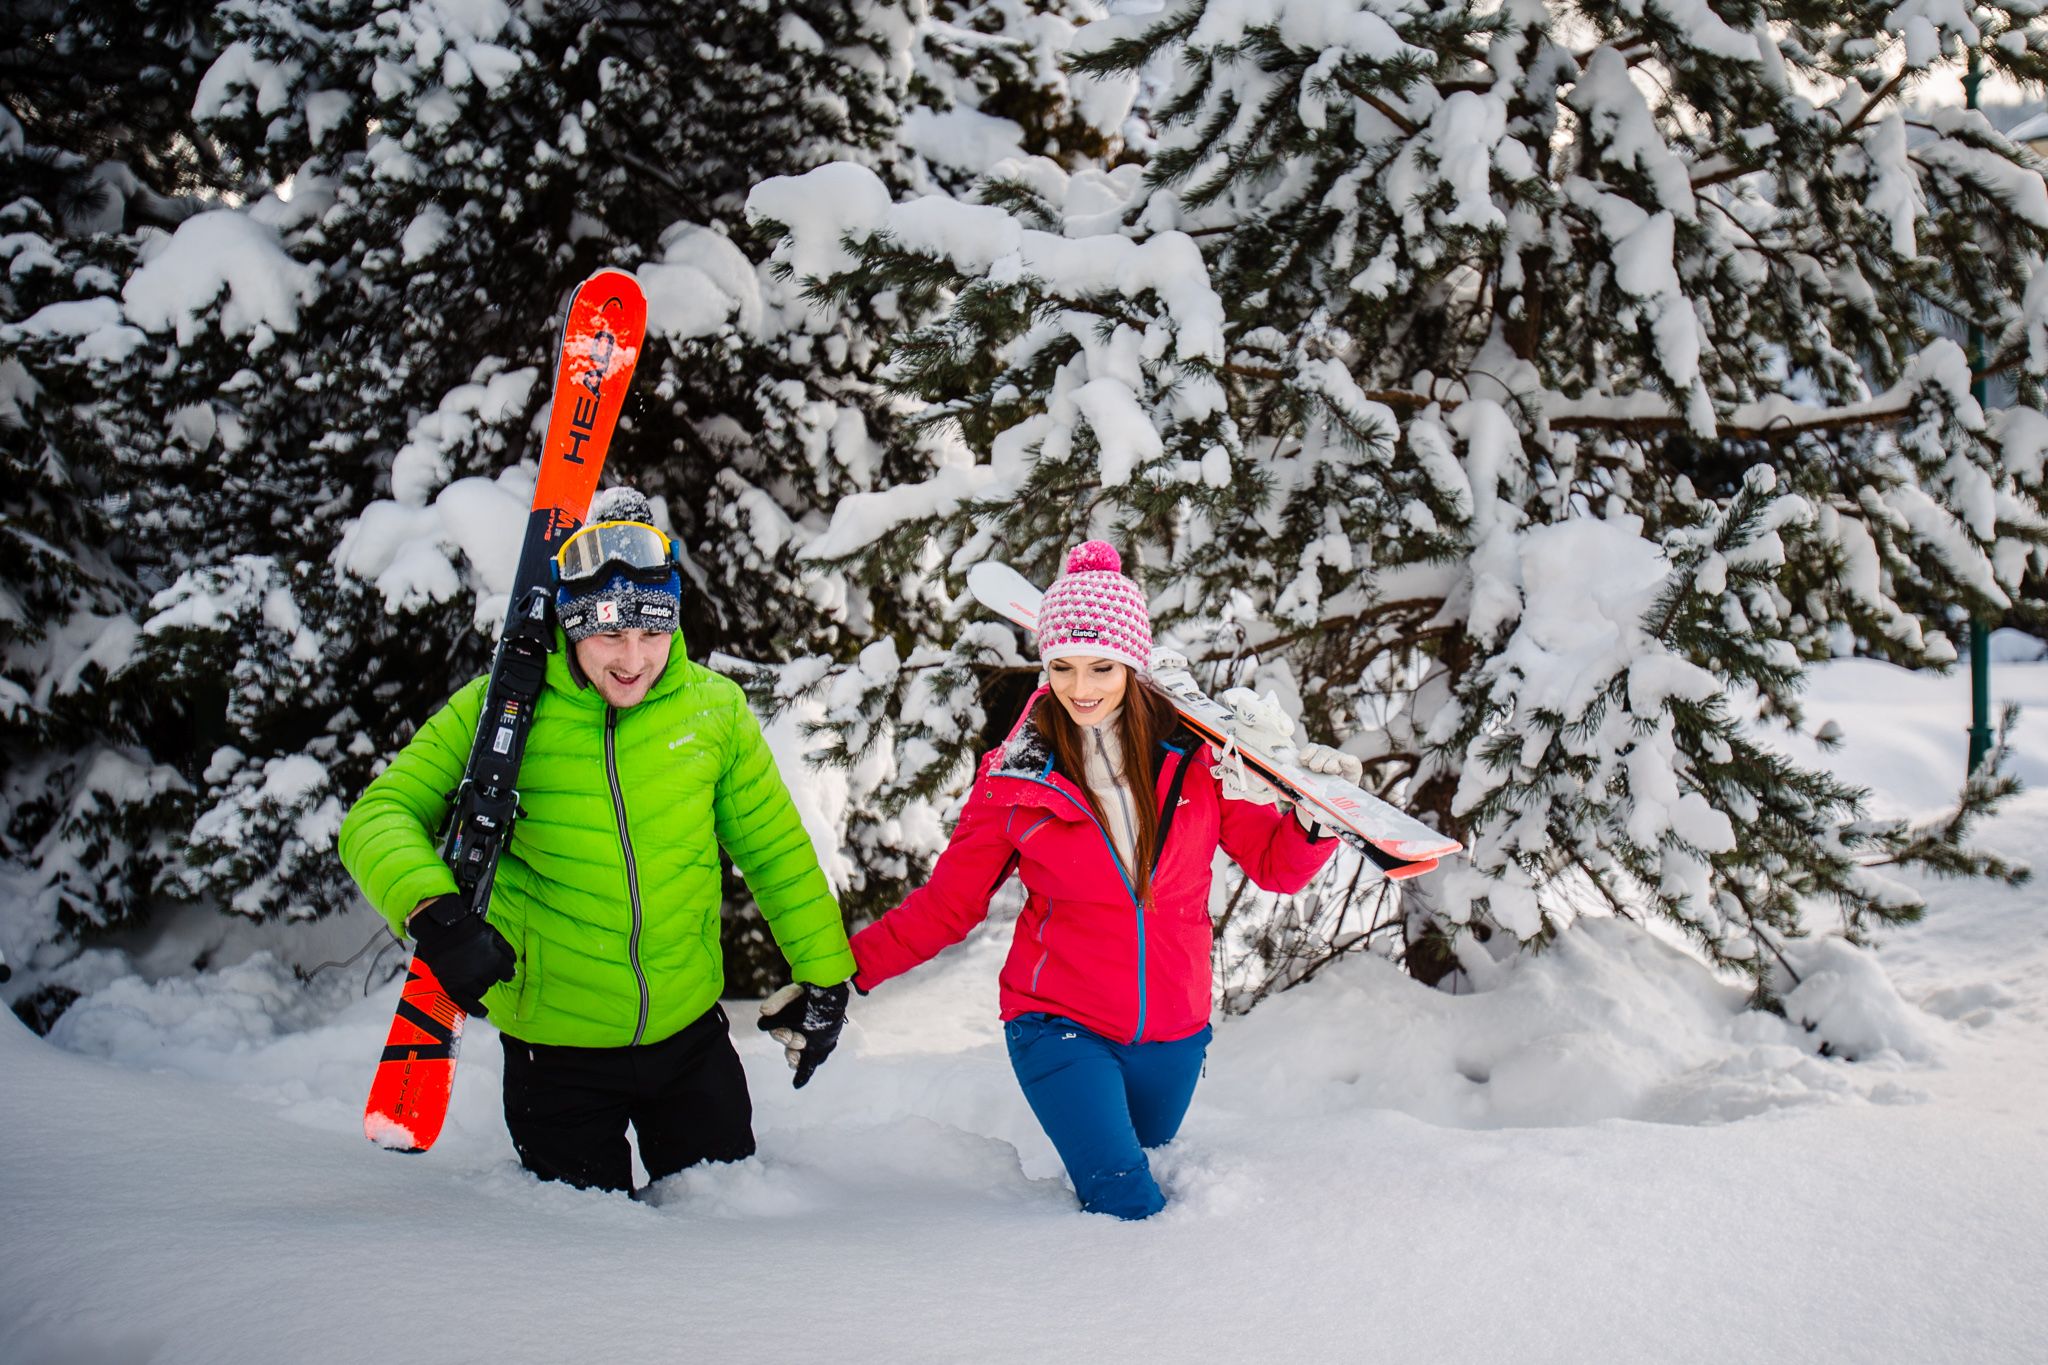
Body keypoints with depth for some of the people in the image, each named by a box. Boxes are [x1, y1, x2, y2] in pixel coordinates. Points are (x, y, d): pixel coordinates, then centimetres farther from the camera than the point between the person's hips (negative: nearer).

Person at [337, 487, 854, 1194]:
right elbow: (380, 817, -15)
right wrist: (435, 913, -34)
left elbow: (776, 848, 4)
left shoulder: (713, 708, -6)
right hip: (556, 1048, -2)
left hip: (691, 1035, 2)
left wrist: (824, 976, 7)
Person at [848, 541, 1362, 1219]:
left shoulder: (1196, 756, -3)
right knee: (1126, 1206, -14)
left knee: (1145, 1179, 17)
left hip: (1171, 1032, 2)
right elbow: (948, 901, 0)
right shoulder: (1015, 777, -5)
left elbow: (1276, 865, 2)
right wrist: (843, 966, -10)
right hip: (1058, 1026, -2)